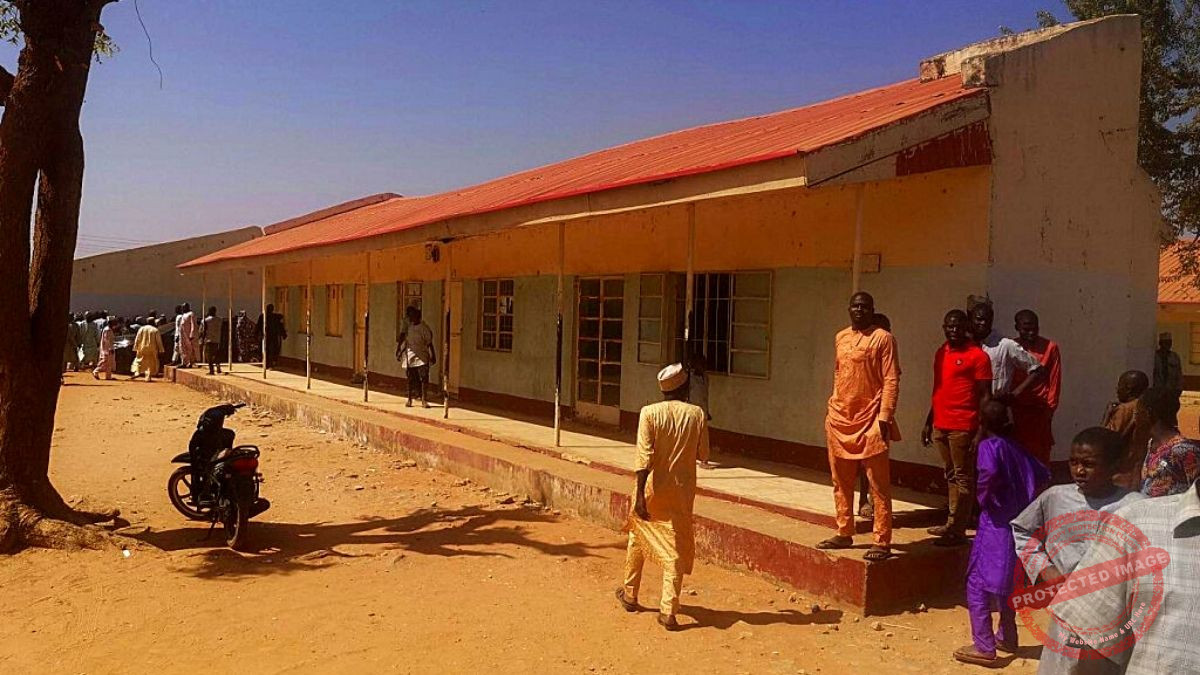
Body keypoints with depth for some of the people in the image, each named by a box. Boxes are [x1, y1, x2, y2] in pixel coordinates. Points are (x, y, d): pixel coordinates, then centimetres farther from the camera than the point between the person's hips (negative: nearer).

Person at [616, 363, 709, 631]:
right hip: (681, 491, 0)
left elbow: (644, 457, -15)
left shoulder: (650, 413, -10)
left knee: (638, 538, 20)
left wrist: (640, 495, -14)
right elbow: (703, 454, 2)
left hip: (652, 488, 0)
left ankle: (630, 595, 34)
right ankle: (668, 610, 0)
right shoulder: (697, 414, -5)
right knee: (676, 549, 6)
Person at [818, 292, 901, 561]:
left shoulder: (882, 338, -6)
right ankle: (844, 533, 24)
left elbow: (891, 381, -10)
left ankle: (881, 541, 1)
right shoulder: (840, 337, 13)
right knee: (841, 483, 13)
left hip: (870, 421, -7)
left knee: (878, 486, -3)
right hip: (839, 418, 7)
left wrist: (884, 417, -16)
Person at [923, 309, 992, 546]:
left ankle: (957, 531, 2)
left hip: (962, 427, -7)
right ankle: (952, 524, 23)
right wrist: (928, 423, 20)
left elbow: (985, 396, -9)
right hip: (940, 426, 7)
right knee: (951, 476, 15)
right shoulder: (940, 353, 14)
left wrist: (981, 432, -15)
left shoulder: (978, 356, -8)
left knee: (962, 478, -1)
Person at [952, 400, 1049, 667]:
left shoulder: (989, 445, -11)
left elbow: (990, 472, -32)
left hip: (995, 524, -8)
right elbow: (1043, 474, 17)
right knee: (1006, 582, 23)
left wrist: (983, 496, -15)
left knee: (977, 585, -2)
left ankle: (984, 647, -4)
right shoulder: (1016, 447, 10)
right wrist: (1021, 496, 15)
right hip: (1017, 523, 8)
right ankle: (1007, 637, 33)